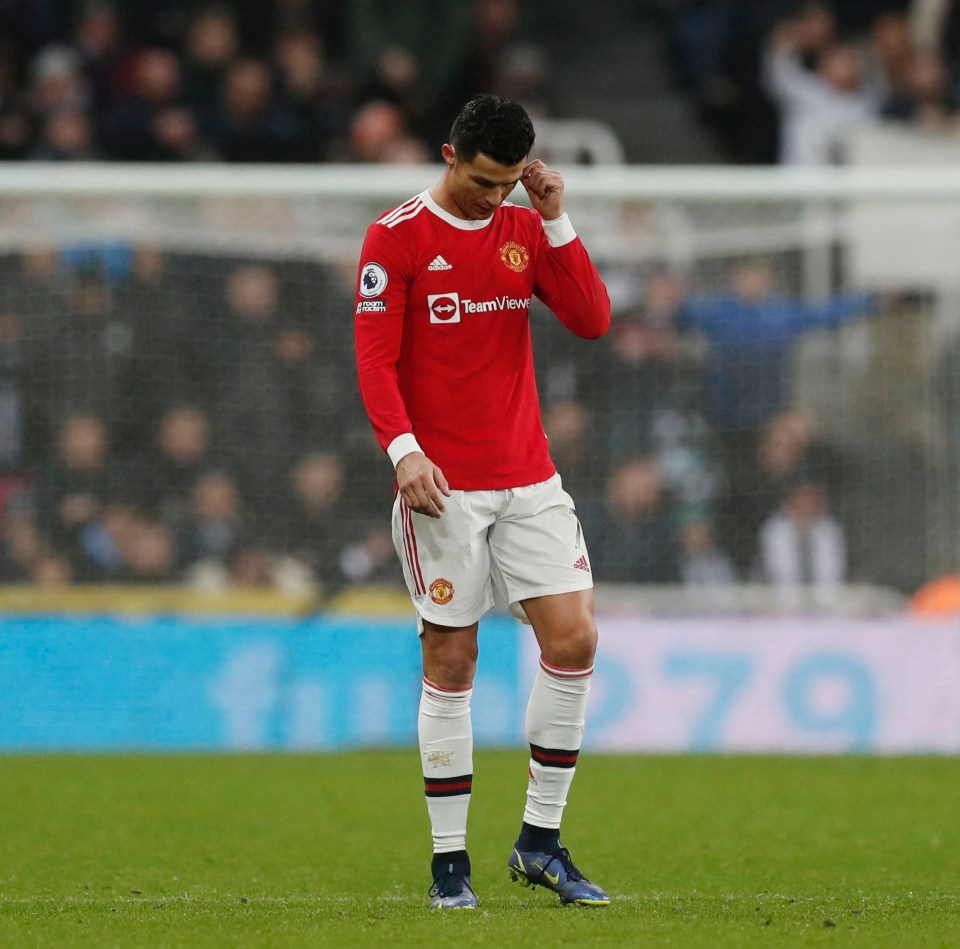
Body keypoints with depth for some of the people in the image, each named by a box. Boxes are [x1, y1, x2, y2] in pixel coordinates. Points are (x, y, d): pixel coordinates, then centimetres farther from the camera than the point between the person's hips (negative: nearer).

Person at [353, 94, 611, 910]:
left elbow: (592, 320, 1)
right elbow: (374, 356, -8)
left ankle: (540, 843, 6)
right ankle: (450, 861, 6)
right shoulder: (397, 237, -4)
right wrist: (403, 449, -21)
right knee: (451, 662, -2)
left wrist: (557, 222, -7)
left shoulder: (527, 230, 10)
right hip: (442, 487, -4)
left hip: (529, 481, 4)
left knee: (574, 639, -5)